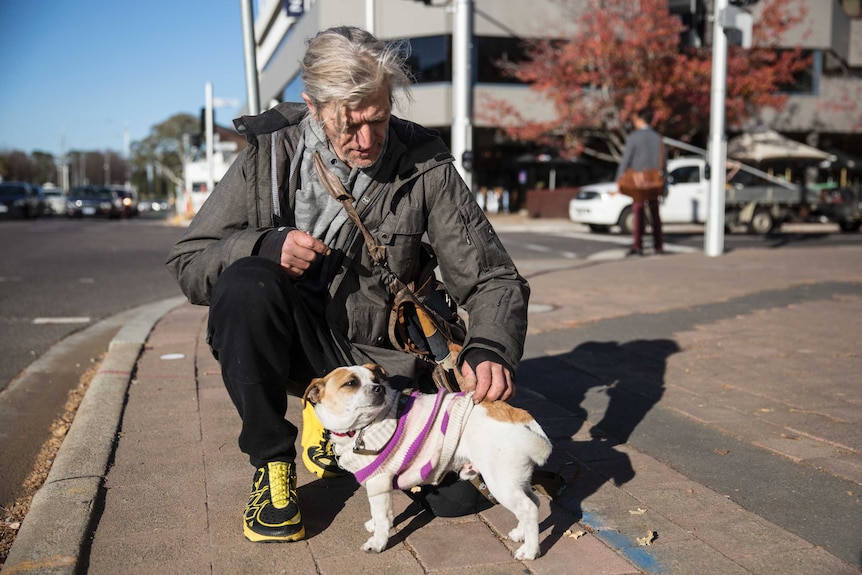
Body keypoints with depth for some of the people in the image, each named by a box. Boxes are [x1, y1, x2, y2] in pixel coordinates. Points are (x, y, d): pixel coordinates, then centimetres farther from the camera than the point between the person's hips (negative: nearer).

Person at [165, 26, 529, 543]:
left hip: (378, 354, 1)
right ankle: (272, 461, -12)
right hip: (292, 341, -1)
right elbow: (188, 264, -7)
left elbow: (492, 277, -10)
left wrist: (491, 347, -31)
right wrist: (264, 246, -27)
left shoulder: (425, 167, -9)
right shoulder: (270, 155, -9)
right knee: (246, 284, -32)